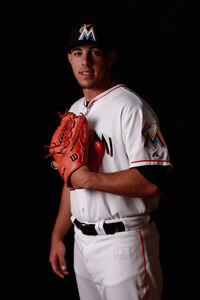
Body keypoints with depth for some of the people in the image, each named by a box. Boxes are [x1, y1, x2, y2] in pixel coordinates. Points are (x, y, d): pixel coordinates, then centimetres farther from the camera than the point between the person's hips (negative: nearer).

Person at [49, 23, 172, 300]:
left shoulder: (130, 107, -13)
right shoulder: (74, 112, 14)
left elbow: (152, 181, -23)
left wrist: (89, 179, -19)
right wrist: (58, 236, 15)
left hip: (123, 244, -7)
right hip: (82, 242, 8)